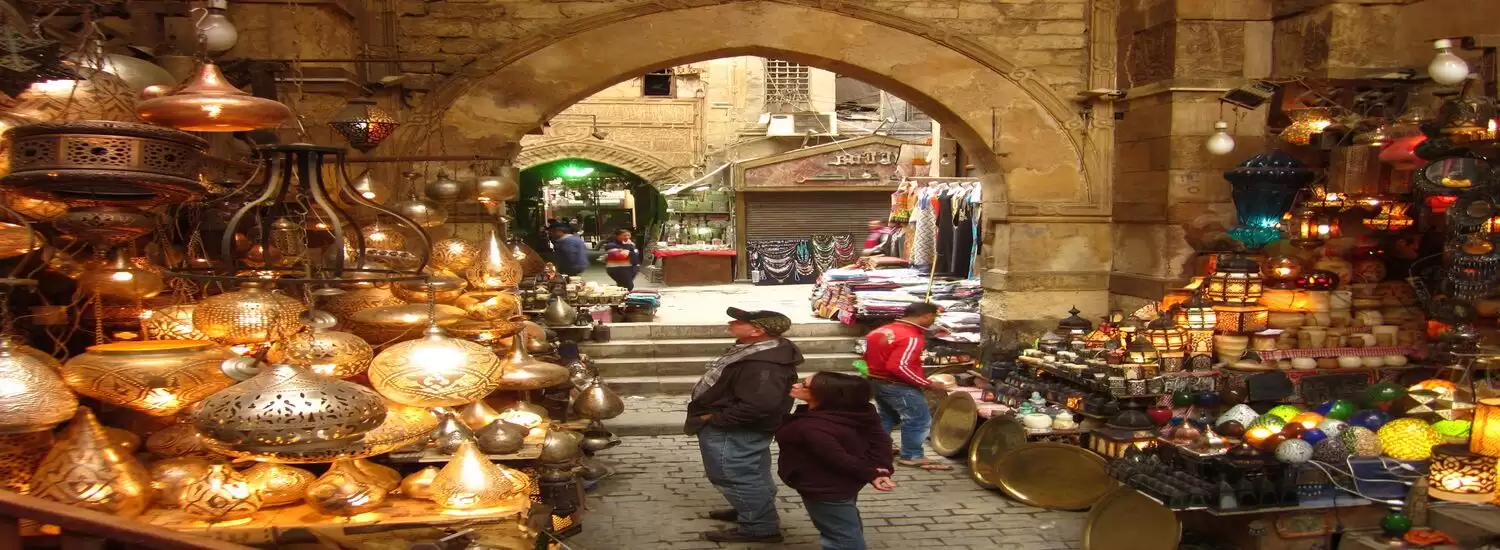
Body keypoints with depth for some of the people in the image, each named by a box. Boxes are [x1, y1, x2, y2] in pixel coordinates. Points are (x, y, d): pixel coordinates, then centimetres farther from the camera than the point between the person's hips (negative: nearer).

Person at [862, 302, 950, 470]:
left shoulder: (881, 331, 6)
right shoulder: (911, 337, -22)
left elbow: (868, 356, 13)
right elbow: (898, 366, -30)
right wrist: (928, 384, -24)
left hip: (877, 381, 9)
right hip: (898, 386, -9)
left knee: (886, 417, 23)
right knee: (919, 420, 0)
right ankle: (912, 457, 4)